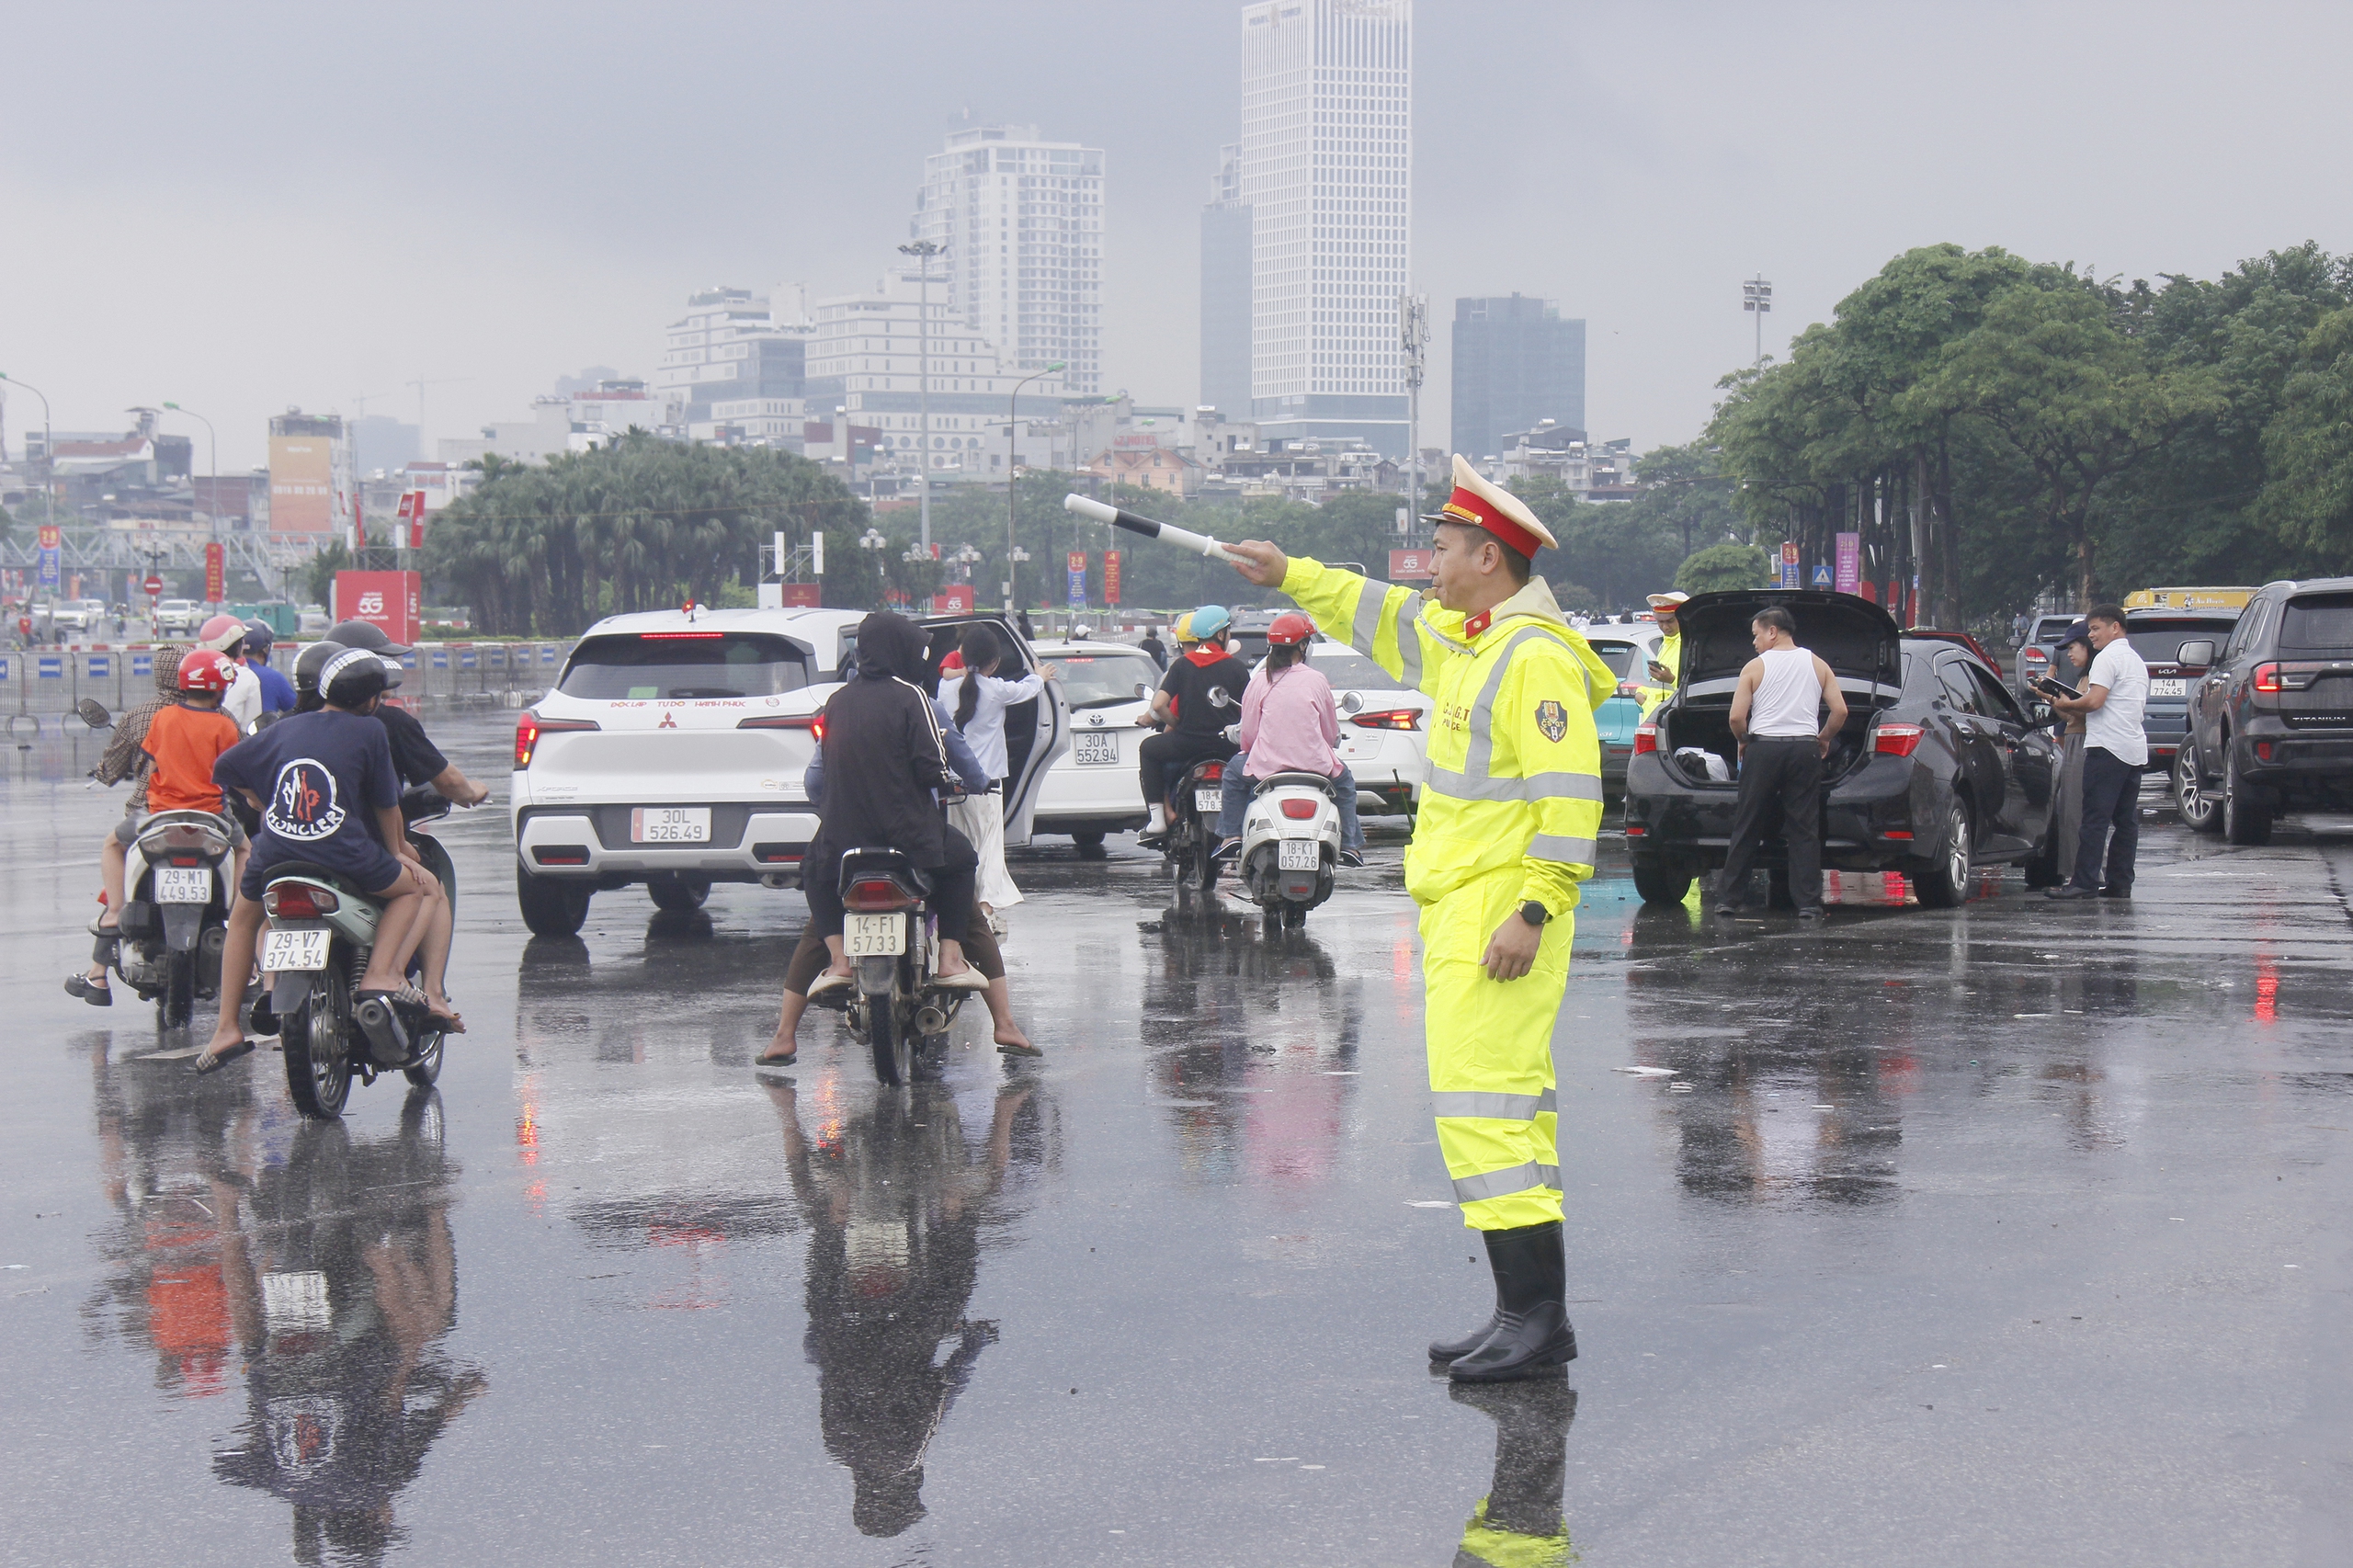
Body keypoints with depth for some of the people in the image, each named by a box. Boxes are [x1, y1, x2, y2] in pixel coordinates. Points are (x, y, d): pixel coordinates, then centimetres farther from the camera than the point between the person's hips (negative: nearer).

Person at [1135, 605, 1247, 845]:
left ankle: (1157, 821, 15)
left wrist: (1173, 723, 12)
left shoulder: (1182, 665, 0)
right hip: (1228, 747, 1)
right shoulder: (1236, 667, 2)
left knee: (1148, 749, 25)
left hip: (1190, 742, -1)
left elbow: (1158, 705, -8)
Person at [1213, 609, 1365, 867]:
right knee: (1345, 781, 31)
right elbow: (1332, 733, 5)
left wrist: (1250, 751, 25)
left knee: (1234, 771, 31)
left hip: (1266, 765, 0)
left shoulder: (1259, 681, -1)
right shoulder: (1316, 680, -2)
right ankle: (1351, 845, 23)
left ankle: (1231, 835, 22)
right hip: (1314, 763, 0)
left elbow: (1248, 732, 2)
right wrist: (1329, 746, 28)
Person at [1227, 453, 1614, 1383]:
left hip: (1500, 910, -10)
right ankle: (1530, 1313, 14)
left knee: (1483, 1100, -14)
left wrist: (1533, 911, -24)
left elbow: (1569, 801, -20)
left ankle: (1536, 1317, -14)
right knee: (1505, 1104, 10)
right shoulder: (1458, 638, 15)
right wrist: (1291, 577, 38)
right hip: (1456, 907, 10)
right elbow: (1380, 617, 36)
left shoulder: (1536, 657, -15)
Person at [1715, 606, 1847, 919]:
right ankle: (1808, 903, -2)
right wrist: (1824, 739, 18)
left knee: (1746, 827, 5)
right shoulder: (1817, 665, 8)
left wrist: (1744, 742, 12)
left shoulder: (1755, 667, 0)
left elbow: (1736, 717, -6)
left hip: (1763, 748, -2)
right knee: (1804, 829, 3)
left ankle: (1727, 897, 7)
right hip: (1805, 750, 2)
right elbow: (1840, 711, 2)